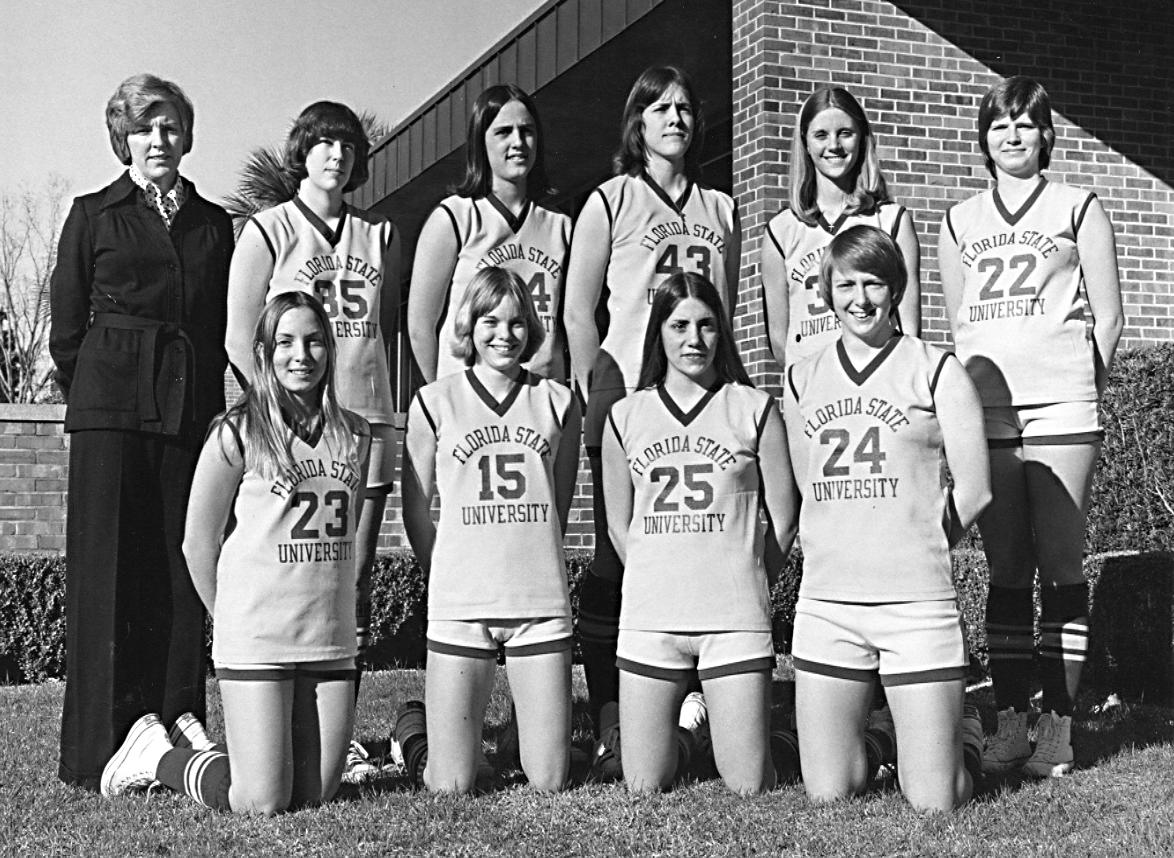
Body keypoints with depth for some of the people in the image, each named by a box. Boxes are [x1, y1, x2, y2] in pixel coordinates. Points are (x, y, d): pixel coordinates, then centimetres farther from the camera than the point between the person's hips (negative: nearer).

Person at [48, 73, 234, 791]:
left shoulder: (214, 224, 17)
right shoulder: (93, 215, 10)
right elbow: (66, 328, 9)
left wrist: (207, 400, 10)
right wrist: (95, 392, 6)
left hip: (191, 410, 2)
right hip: (110, 413, -2)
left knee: (182, 576, 0)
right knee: (105, 575, -3)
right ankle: (98, 752, 1)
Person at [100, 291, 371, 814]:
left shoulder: (354, 434, 8)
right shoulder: (237, 434, -8)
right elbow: (198, 545, -3)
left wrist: (336, 600, 13)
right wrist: (234, 618, 5)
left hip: (333, 640, 5)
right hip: (255, 642, -5)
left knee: (317, 793, 8)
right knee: (262, 802, -4)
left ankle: (199, 750, 33)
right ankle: (159, 754, 23)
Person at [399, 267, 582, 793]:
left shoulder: (557, 402, 8)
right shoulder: (434, 403, 3)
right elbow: (416, 508, 9)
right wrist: (446, 580, 9)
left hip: (542, 605, 2)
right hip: (458, 606, -1)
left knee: (547, 782, 4)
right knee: (450, 788, 1)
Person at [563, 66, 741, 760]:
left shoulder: (722, 209, 17)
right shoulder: (610, 201, 6)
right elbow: (578, 312, 2)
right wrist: (596, 396, -6)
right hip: (628, 394, -3)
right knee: (617, 558, -3)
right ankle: (610, 723, 0)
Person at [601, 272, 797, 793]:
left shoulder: (754, 408, 1)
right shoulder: (625, 416, 6)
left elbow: (783, 519, 6)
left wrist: (739, 576, 10)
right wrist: (659, 581, 10)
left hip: (736, 618, -1)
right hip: (649, 618, 2)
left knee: (748, 787, 1)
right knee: (643, 788, 6)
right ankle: (682, 717, 35)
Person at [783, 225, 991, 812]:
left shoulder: (936, 371, 1)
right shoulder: (801, 380, 11)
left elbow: (973, 490, 0)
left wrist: (916, 552, 8)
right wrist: (844, 555, 10)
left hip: (918, 605, -3)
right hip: (825, 604, 3)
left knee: (934, 802, -1)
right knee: (827, 795, 4)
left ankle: (962, 733, 31)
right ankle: (871, 734, 35)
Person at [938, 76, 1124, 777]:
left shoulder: (1078, 208, 9)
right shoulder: (960, 222, 16)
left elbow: (1108, 317, 6)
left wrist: (1080, 388, 0)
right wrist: (968, 395, 8)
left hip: (1061, 412, -2)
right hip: (986, 417, 3)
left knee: (1062, 570, -2)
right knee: (1005, 574, 4)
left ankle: (1059, 727, 3)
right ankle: (1011, 722, 9)